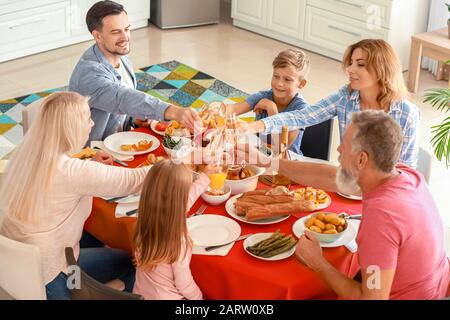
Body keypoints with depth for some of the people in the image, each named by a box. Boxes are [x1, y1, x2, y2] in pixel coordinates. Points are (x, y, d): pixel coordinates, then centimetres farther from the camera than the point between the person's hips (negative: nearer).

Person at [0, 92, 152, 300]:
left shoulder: (27, 151, -5)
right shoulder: (72, 171, -28)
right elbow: (133, 180, -23)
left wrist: (92, 166, 4)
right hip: (46, 278, -8)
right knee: (132, 264, 5)